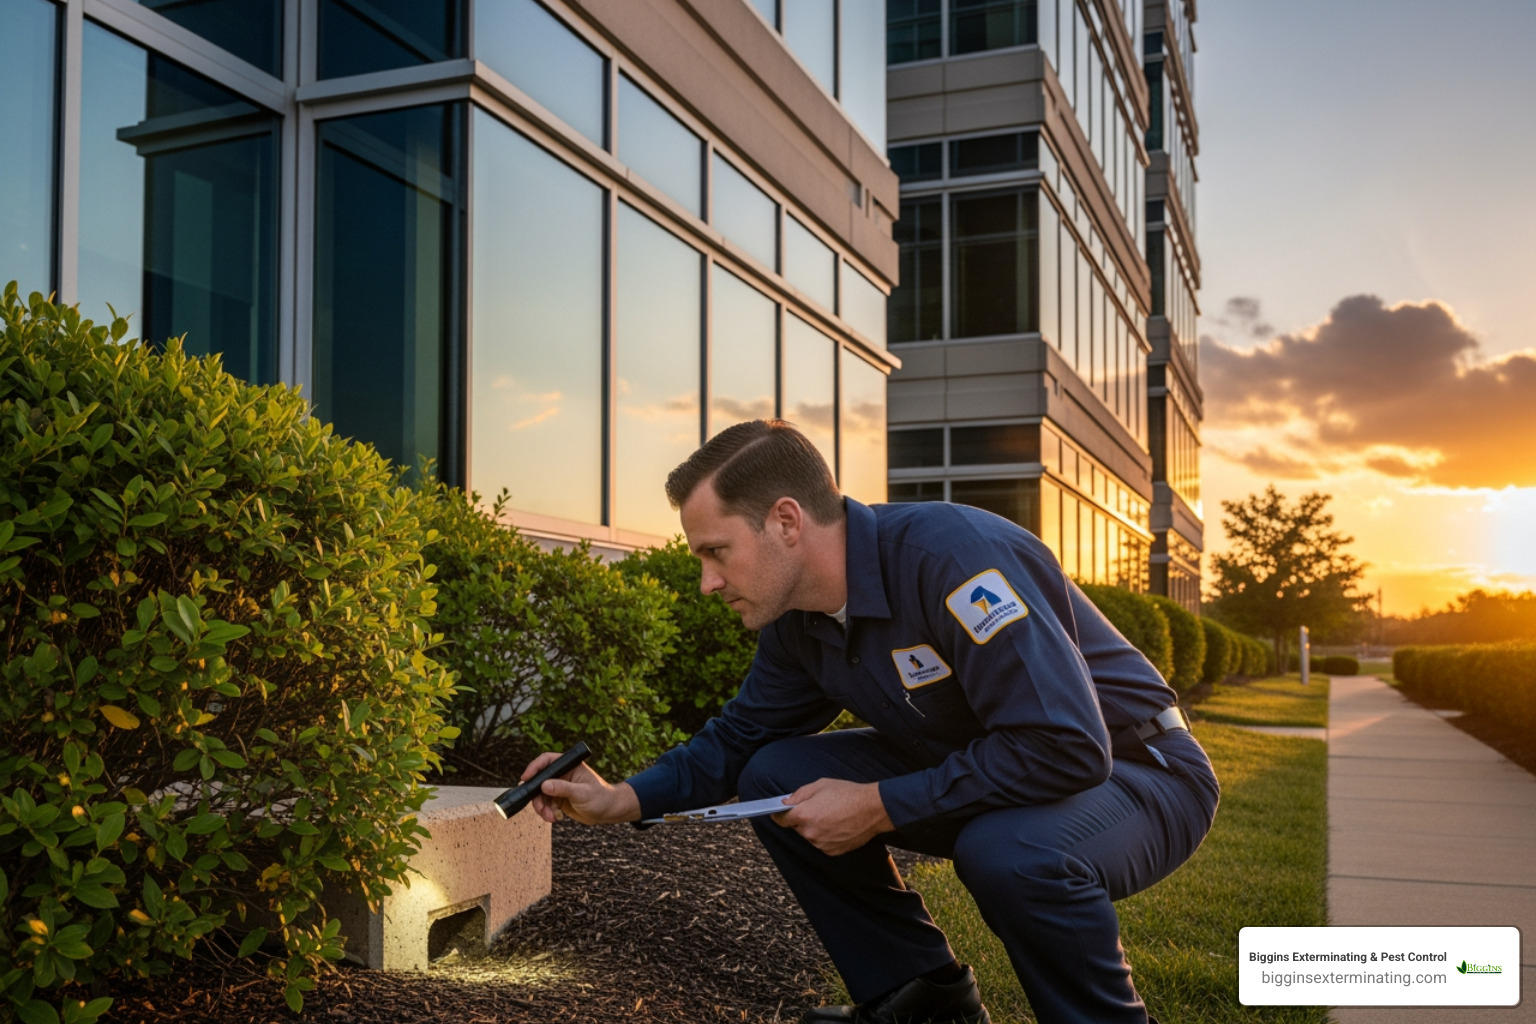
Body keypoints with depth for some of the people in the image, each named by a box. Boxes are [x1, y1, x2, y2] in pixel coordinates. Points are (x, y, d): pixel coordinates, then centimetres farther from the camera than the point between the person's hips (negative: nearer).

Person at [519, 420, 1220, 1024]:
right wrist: (622, 800, -7)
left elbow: (1068, 747, -35)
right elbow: (741, 736, 10)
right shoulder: (797, 619, -4)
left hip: (1135, 770, -7)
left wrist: (877, 808, -28)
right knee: (776, 776, -2)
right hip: (974, 772, 8)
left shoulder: (951, 556, -31)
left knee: (1010, 851, -40)